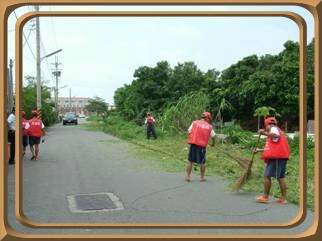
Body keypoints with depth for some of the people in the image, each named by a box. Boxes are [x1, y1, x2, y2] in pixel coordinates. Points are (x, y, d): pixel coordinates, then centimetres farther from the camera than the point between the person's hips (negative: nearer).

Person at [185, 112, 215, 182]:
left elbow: (189, 132, 3)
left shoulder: (194, 122, 7)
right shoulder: (209, 127, 8)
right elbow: (213, 136, 14)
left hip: (193, 144, 0)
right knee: (202, 162, 12)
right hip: (202, 145, 0)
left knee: (190, 161, 9)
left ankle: (188, 176, 9)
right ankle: (202, 177, 20)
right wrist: (213, 143, 33)